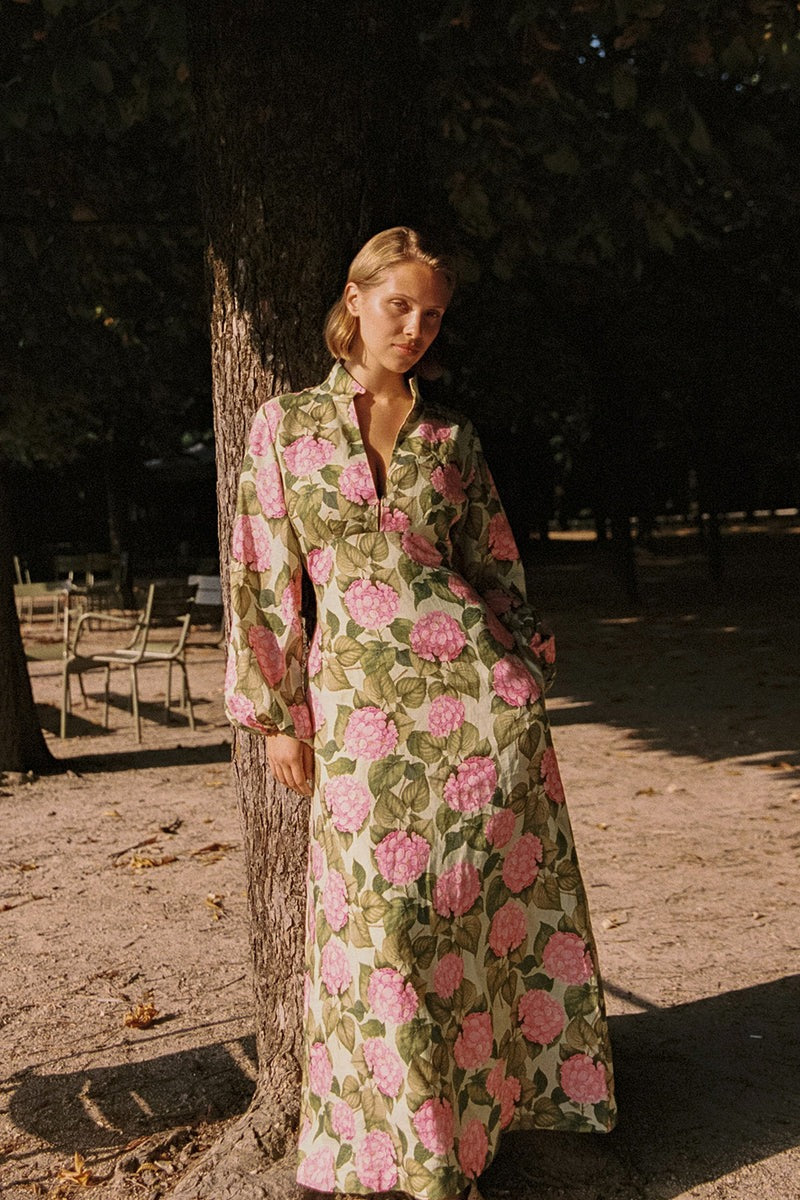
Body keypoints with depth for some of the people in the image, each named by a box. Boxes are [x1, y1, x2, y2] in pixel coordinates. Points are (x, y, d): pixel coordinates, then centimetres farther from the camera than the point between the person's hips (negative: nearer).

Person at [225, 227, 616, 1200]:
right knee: (384, 920, 4)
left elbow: (494, 566, 14)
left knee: (485, 902, 5)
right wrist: (276, 714, 2)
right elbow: (263, 579, 4)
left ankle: (488, 1098, 27)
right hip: (360, 701, -1)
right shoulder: (285, 425, 5)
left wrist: (521, 668, 8)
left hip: (478, 687, 1)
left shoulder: (452, 439, 9)